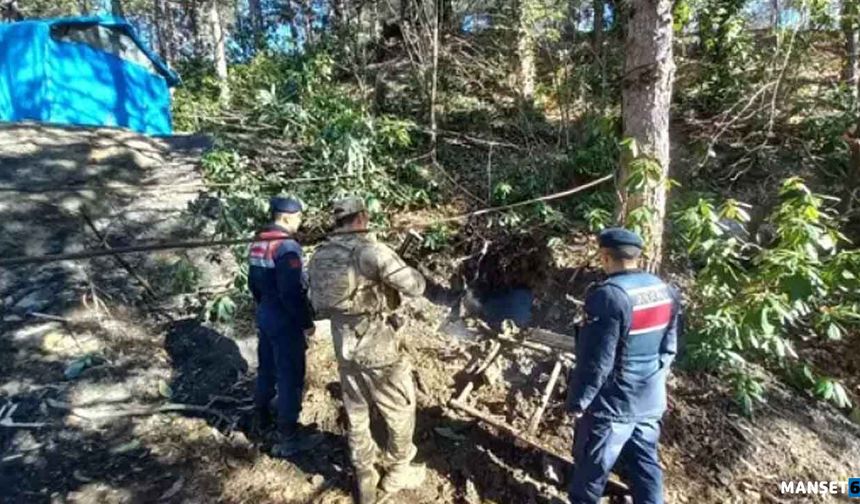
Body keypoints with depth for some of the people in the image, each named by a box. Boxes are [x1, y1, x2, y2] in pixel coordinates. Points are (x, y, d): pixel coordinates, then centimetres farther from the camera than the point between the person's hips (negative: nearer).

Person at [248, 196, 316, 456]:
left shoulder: (258, 244, 7)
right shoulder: (287, 246, -22)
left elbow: (253, 282, 15)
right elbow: (292, 291, -25)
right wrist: (306, 322, -16)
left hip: (265, 314, 9)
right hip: (285, 320, -9)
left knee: (267, 368, 23)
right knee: (290, 377, 0)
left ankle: (262, 417, 41)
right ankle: (287, 437, 8)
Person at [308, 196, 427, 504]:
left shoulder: (320, 256, 5)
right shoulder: (368, 248, -19)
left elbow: (317, 305, 14)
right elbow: (414, 286, -21)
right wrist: (414, 276, 0)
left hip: (344, 348, 7)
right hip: (377, 347, -7)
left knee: (357, 417, 20)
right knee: (400, 412, 15)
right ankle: (397, 473, 32)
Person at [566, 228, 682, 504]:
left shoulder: (609, 295, -25)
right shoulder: (665, 291, 1)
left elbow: (595, 360, -24)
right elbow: (669, 349, 11)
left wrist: (577, 400, -12)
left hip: (612, 403, -7)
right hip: (651, 400, 7)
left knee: (591, 465, 14)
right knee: (645, 463, 20)